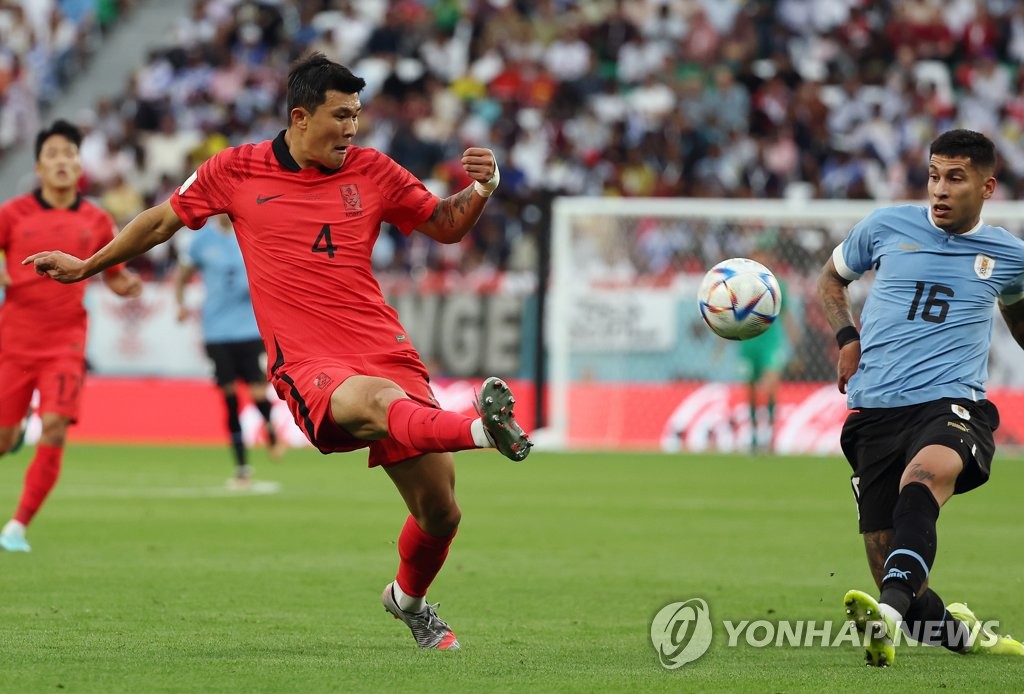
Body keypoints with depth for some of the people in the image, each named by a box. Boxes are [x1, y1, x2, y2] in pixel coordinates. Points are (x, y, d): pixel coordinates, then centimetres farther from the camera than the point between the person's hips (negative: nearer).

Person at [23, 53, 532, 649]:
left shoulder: (374, 171, 10)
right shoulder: (235, 171, 6)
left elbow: (446, 227, 21)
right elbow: (164, 220, 22)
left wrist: (480, 189, 0)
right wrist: (88, 266, 31)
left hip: (387, 353, 3)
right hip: (308, 365, -3)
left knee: (441, 514, -1)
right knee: (376, 401, -41)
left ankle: (409, 599, 30)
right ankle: (484, 430, -70)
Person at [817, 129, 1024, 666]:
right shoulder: (885, 227, 9)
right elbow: (831, 277, 26)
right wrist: (847, 339, 10)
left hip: (952, 404, -2)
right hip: (874, 413, 2)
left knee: (925, 473, -39)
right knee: (888, 566, -2)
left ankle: (891, 613, -59)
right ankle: (960, 634, 30)